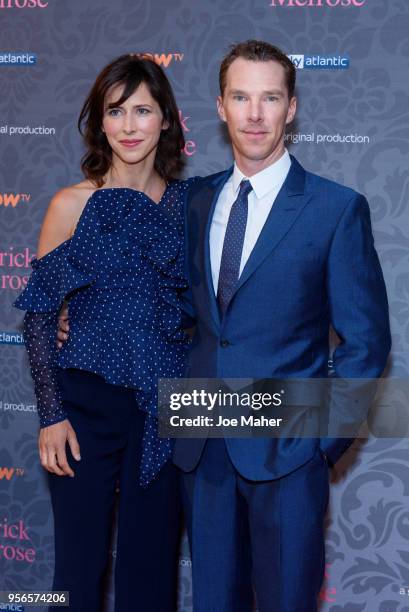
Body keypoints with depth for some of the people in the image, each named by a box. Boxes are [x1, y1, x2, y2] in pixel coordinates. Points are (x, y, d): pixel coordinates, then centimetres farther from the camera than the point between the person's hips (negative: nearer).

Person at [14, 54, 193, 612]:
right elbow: (39, 316, -3)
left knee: (153, 563, 12)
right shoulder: (73, 206, -4)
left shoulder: (189, 203, 2)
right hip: (89, 404, -2)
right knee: (80, 564, 6)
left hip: (167, 409, 2)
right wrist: (51, 416, -8)